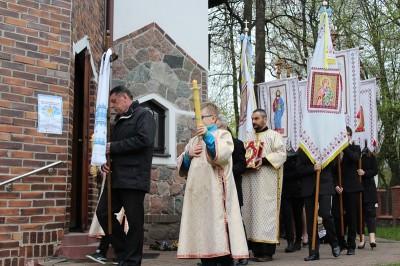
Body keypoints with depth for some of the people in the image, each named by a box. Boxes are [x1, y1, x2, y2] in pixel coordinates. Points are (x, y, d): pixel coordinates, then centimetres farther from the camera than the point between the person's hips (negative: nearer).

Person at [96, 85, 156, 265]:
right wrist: (106, 161, 3)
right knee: (103, 213, 8)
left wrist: (113, 147, -14)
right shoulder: (118, 120, 22)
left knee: (134, 221, -3)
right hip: (116, 177, 9)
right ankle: (124, 251, 20)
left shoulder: (143, 115, -2)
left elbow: (144, 139, -19)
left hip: (133, 178, -9)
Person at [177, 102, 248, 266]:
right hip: (198, 190, 6)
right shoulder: (193, 140, 21)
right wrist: (188, 154, 0)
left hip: (216, 189, -5)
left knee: (218, 224, -10)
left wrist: (208, 136, -20)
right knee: (202, 226, 3)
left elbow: (223, 154, -14)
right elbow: (181, 165, 19)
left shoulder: (223, 134, 5)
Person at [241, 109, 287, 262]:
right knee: (251, 211, 4)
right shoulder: (248, 137, 19)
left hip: (267, 182, -5)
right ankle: (256, 249, 9)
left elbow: (281, 154, -8)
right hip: (250, 181, 6)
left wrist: (264, 160, -20)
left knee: (265, 211, -8)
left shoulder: (274, 135, 2)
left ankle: (267, 251, -5)